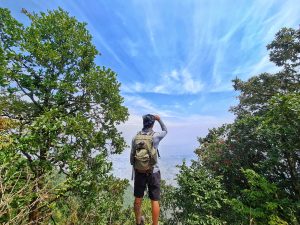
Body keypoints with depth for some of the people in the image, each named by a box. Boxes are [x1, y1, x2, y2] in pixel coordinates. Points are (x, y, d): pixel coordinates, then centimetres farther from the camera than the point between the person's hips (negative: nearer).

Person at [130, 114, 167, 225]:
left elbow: (132, 156, 1)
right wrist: (159, 119, 11)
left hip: (139, 172, 4)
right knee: (155, 200, 12)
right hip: (153, 172, -3)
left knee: (138, 198, 22)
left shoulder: (135, 137, -5)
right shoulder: (155, 136, -14)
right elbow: (165, 131, 8)